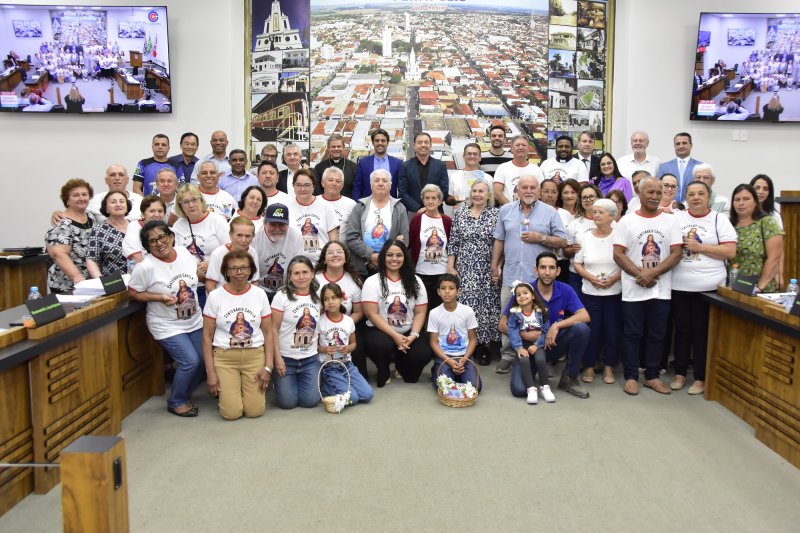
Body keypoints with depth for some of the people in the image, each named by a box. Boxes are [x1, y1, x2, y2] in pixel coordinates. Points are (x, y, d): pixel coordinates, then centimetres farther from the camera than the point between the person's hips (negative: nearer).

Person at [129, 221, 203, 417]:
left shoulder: (184, 252, -4)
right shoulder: (146, 267, -19)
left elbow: (195, 274, 15)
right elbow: (133, 292, -10)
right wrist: (160, 298, -22)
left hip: (194, 321, 6)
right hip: (168, 326, -6)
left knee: (202, 359, 6)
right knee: (190, 361, -14)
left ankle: (185, 396, 31)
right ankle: (176, 402, 10)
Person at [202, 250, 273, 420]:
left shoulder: (260, 294, 0)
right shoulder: (215, 296, -4)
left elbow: (268, 333, 3)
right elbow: (207, 336, -1)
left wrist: (268, 366, -5)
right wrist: (210, 372, -5)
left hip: (255, 356, 1)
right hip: (224, 357, -1)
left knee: (255, 411, -6)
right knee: (232, 413, -8)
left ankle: (251, 387, 27)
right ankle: (225, 389, 25)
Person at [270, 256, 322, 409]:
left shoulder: (318, 296, 3)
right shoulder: (282, 296, -8)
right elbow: (274, 329, -7)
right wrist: (277, 357, -12)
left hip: (311, 358, 3)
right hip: (286, 358, -3)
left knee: (310, 401, -5)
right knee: (287, 402, -7)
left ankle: (299, 381, 27)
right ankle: (281, 382, 27)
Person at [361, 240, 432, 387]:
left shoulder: (415, 282, 6)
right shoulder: (372, 282, -4)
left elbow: (420, 312, 3)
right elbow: (372, 315, -12)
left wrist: (413, 335, -14)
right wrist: (395, 335, -20)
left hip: (408, 334, 3)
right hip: (380, 331, -3)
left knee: (424, 354, -24)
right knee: (383, 345, -37)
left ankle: (401, 367, 14)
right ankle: (384, 373, 1)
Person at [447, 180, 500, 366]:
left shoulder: (496, 214, 1)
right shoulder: (460, 214, 7)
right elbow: (452, 243, 7)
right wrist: (450, 266, 2)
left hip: (487, 272, -1)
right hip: (464, 270, 1)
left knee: (487, 305, 0)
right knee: (465, 305, -1)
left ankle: (486, 345, 11)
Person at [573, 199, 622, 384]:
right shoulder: (584, 237, 4)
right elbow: (577, 264, 5)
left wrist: (614, 278, -16)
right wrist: (590, 277, -11)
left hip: (615, 293, -1)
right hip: (590, 293, 1)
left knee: (612, 331, 4)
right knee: (591, 331, 3)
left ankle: (609, 367, 20)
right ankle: (589, 366, 17)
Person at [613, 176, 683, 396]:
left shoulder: (670, 221, 5)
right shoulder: (627, 221, 0)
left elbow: (676, 254, -2)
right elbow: (618, 254, -5)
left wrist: (652, 273, -15)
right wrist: (640, 274, -15)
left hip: (661, 290, 2)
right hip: (633, 290, -2)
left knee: (657, 335, 9)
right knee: (632, 334, 4)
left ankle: (652, 376, 20)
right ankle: (631, 377, 13)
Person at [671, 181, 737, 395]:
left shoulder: (719, 219, 1)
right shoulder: (676, 218, 7)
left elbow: (730, 252, -5)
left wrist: (699, 247, -12)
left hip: (708, 287, -2)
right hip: (679, 286, 2)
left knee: (702, 333, 4)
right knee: (682, 331, 10)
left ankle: (700, 378, 15)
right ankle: (680, 373, 22)